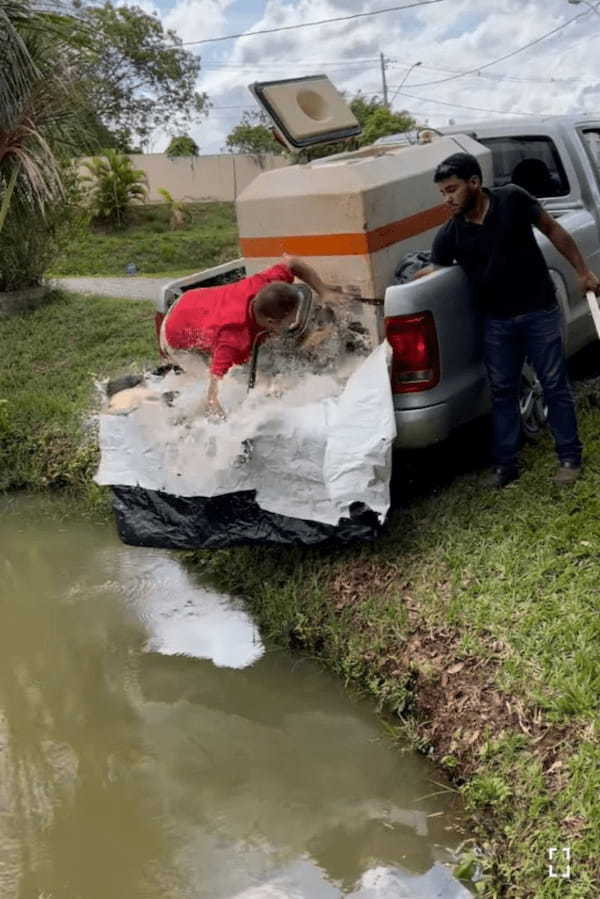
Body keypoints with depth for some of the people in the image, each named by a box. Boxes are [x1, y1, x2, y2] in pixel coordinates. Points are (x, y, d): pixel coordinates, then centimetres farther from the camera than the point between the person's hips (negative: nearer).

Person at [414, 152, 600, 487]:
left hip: (539, 311, -3)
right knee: (503, 391, 8)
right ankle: (506, 463, 18)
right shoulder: (449, 236, -8)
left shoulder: (512, 200, -14)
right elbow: (433, 271, 2)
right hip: (497, 320, 3)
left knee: (555, 385, 4)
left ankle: (570, 458, 16)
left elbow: (553, 229, -3)